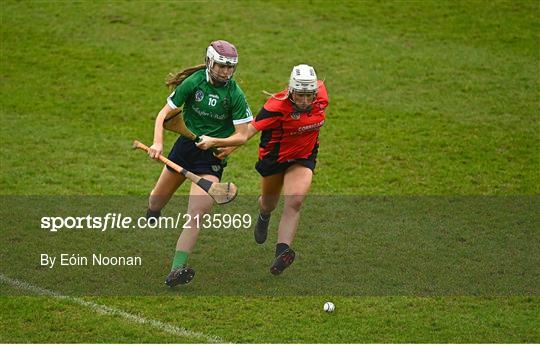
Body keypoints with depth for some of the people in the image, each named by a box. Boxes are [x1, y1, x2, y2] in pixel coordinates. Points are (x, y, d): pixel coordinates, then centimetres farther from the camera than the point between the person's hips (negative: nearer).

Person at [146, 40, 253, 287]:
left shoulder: (235, 94, -12)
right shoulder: (193, 82, -10)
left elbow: (241, 136, -11)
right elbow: (165, 113, -6)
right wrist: (157, 143, -21)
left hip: (213, 155, -3)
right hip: (186, 144, 3)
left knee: (196, 215, -18)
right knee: (156, 202, 17)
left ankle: (177, 270, -21)